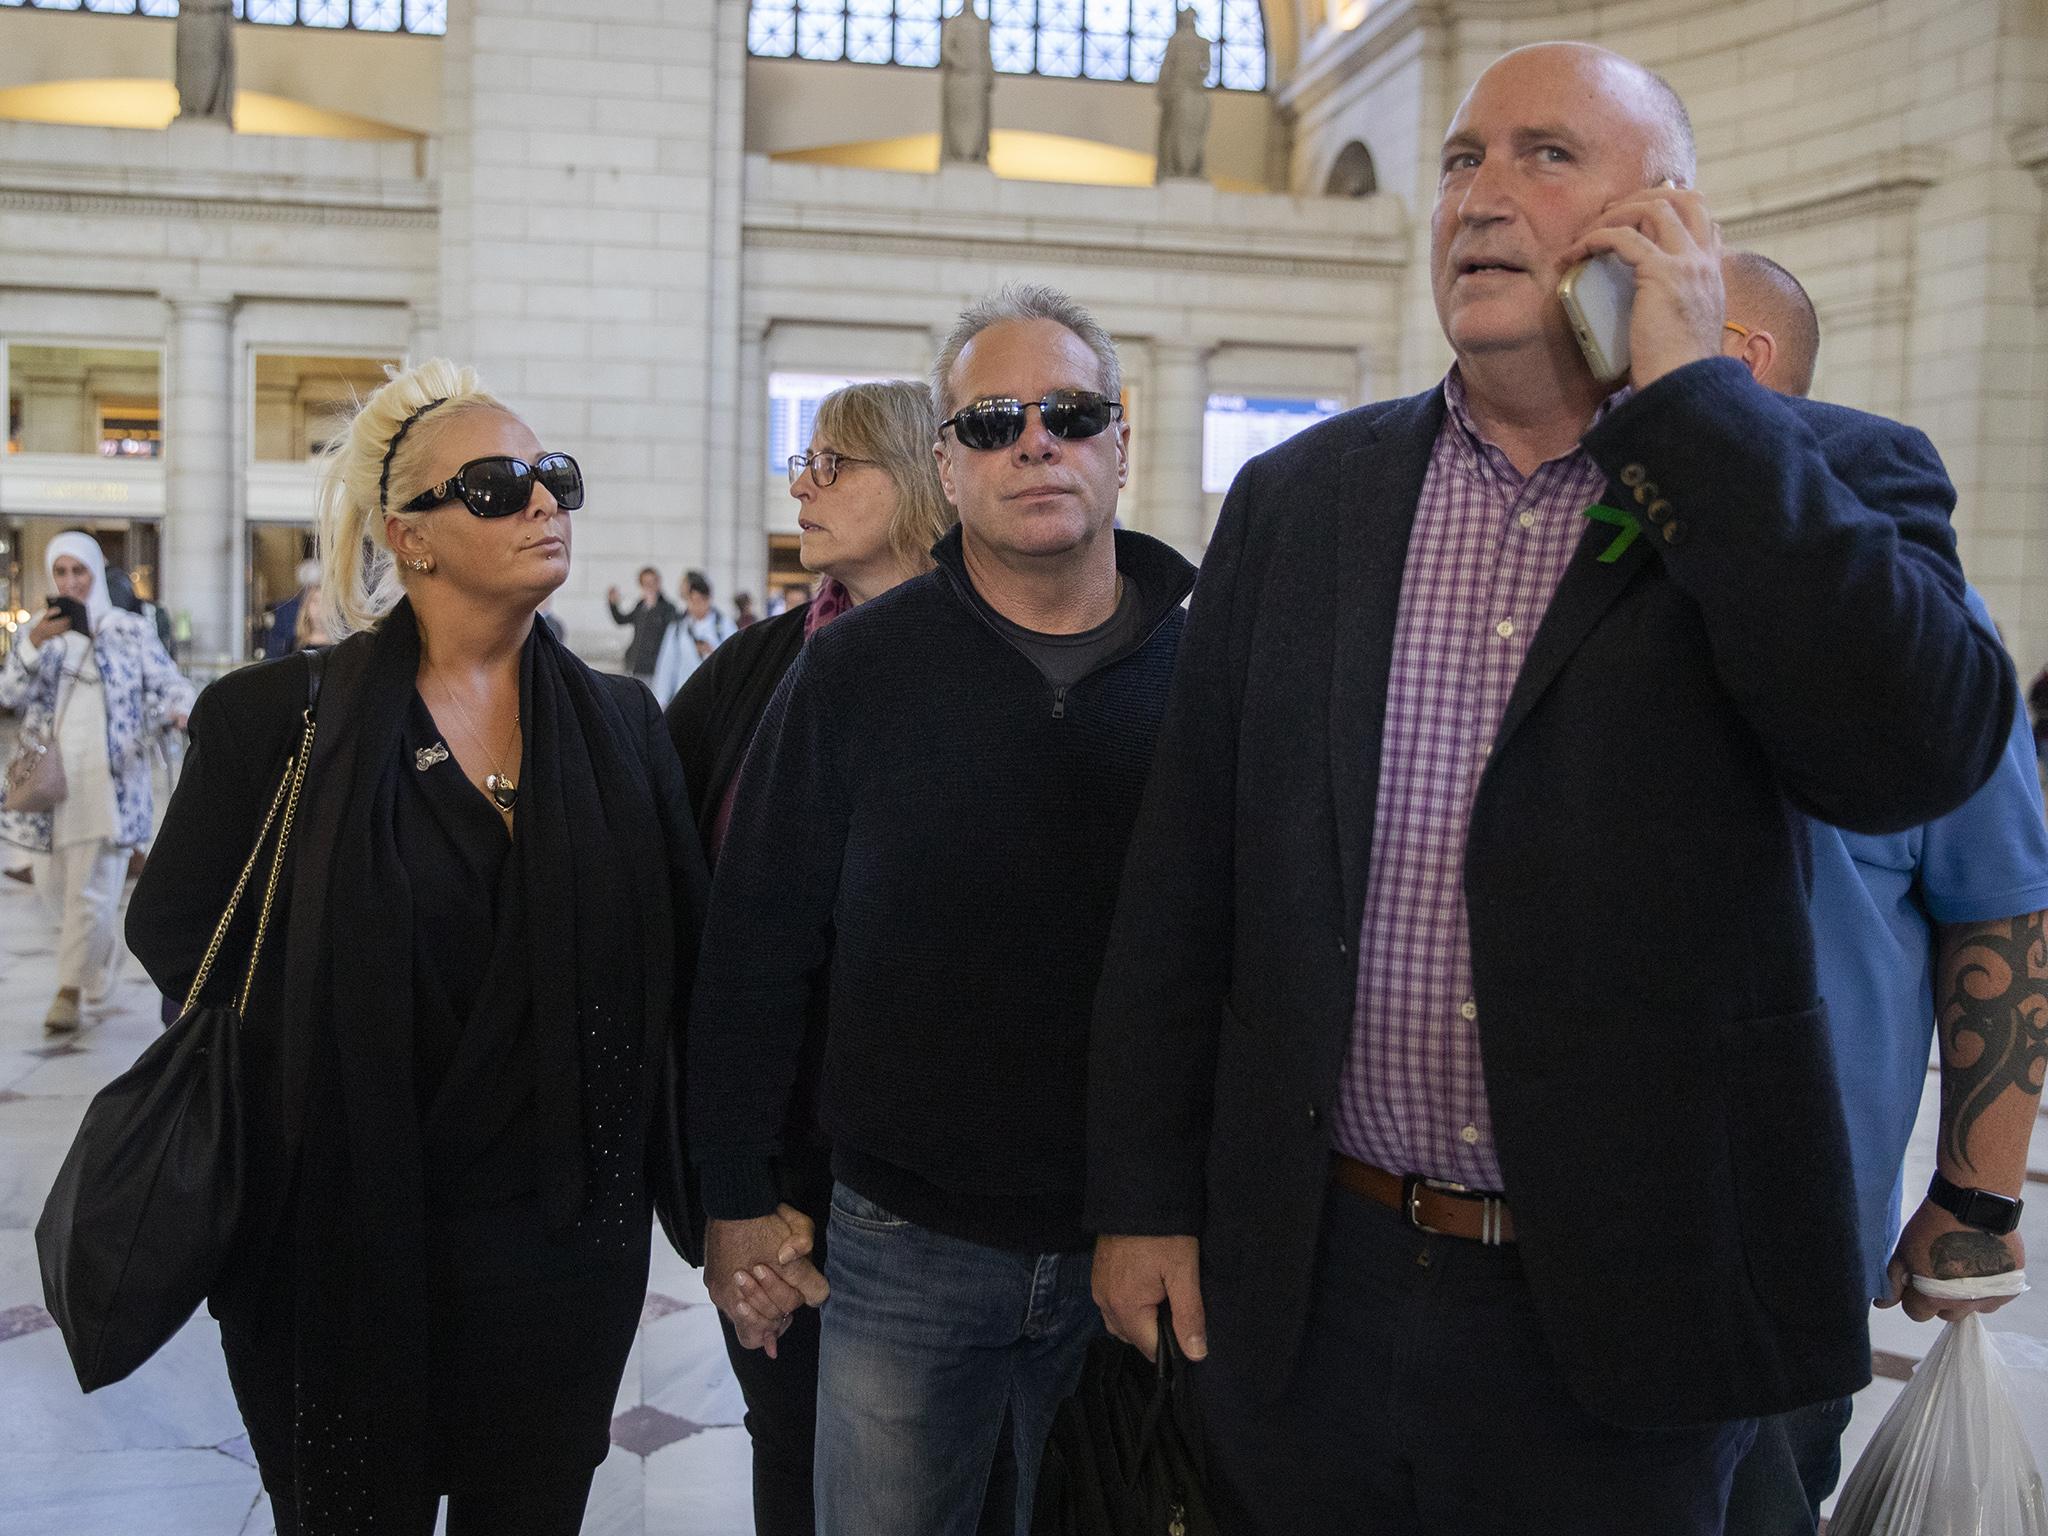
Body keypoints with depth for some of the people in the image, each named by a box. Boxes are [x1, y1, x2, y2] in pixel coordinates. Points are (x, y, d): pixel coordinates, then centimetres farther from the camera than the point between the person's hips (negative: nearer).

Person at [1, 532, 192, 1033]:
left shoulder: (131, 630, 2)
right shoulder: (44, 631, 9)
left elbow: (167, 683, -1)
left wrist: (182, 713, -24)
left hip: (108, 780, -4)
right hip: (50, 778, 4)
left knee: (90, 887, -7)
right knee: (50, 879, 10)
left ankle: (70, 990, 2)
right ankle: (102, 952, 36)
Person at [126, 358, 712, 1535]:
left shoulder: (622, 724, 2)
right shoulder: (282, 718, -6)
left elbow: (683, 958, 5)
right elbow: (175, 931, 2)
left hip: (567, 1246, 3)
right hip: (346, 1252, -2)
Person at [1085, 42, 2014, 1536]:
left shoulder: (1825, 485, -2)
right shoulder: (1298, 496, 4)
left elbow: (1920, 750, -22)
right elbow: (1186, 869, 4)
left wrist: (1687, 393, -17)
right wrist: (1144, 1195, 4)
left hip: (1625, 1302, -2)